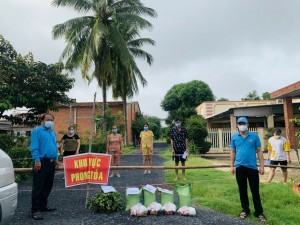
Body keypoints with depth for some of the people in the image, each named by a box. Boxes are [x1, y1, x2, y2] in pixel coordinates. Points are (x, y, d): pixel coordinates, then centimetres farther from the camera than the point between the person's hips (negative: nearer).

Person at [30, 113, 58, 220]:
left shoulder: (53, 132, 17)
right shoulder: (37, 131, -6)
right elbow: (34, 148, -13)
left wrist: (56, 159, 18)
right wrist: (37, 160, -20)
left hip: (51, 162, 8)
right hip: (41, 162, -8)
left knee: (48, 185, 14)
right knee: (38, 186, -3)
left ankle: (43, 205, 27)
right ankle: (35, 210, 3)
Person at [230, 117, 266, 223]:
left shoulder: (254, 136, 0)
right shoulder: (234, 137, 4)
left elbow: (259, 151, 3)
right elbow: (233, 152, 9)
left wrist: (262, 166, -2)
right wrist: (232, 166, 4)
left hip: (252, 167, -1)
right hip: (239, 167, 2)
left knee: (255, 191, 5)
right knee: (242, 190, 12)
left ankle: (259, 212, 18)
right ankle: (245, 210, 26)